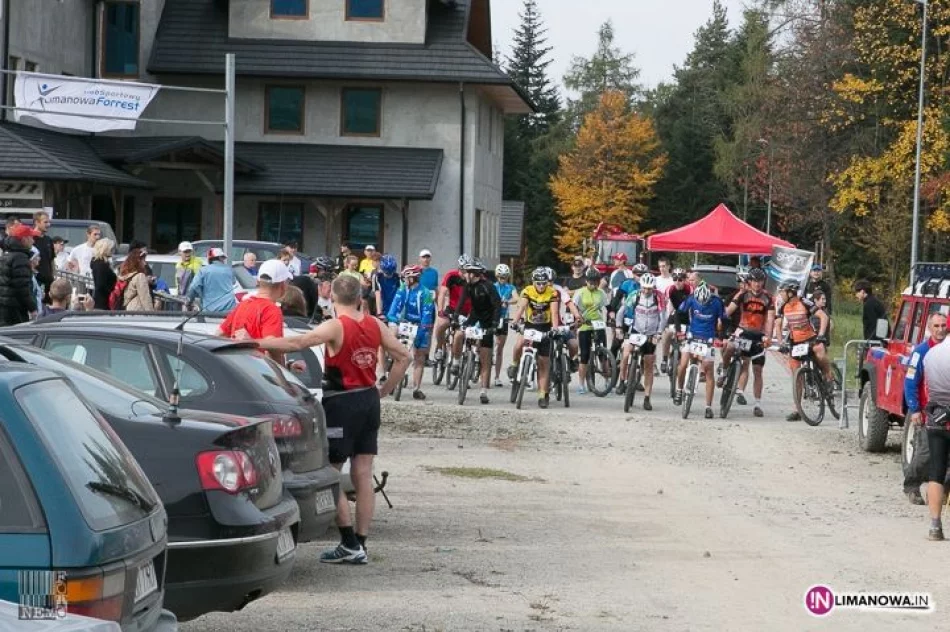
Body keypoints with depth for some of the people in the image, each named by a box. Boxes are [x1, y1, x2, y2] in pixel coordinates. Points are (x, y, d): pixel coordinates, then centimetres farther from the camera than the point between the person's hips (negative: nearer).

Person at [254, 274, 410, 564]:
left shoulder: (335, 327, -15)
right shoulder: (376, 325, 5)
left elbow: (296, 343, -25)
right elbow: (403, 357, 9)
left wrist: (254, 343, -22)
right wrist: (384, 390, 13)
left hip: (342, 402, -7)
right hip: (369, 402, 7)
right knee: (363, 476, 8)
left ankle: (350, 544, -1)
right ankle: (360, 545, 12)